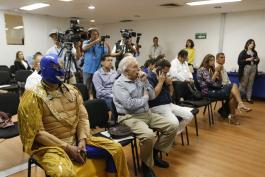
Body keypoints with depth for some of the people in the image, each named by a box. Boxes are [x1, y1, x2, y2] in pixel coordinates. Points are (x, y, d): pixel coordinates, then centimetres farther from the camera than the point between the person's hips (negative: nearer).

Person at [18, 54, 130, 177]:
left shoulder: (71, 90, 7)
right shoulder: (33, 97, -10)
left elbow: (83, 117, 5)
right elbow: (37, 132, -15)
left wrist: (82, 140, -11)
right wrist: (67, 147, -18)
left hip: (76, 140, 6)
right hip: (50, 146, -5)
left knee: (115, 149, -3)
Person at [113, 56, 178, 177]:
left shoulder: (139, 79, 10)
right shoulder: (119, 84, -11)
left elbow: (152, 96, 8)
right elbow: (129, 105, -23)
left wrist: (145, 81, -5)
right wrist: (145, 98, -8)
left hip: (148, 113, 8)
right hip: (130, 117, -8)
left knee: (172, 127, 0)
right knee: (148, 135, -34)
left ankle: (154, 153, 15)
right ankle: (146, 165, -4)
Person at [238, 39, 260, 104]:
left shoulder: (255, 52, 12)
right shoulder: (243, 52, -4)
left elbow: (257, 61, 22)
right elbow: (239, 61, -10)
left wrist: (257, 60, 0)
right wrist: (247, 59, -18)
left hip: (253, 68, 5)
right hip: (246, 68, -5)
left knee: (250, 84, 8)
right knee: (243, 83, -6)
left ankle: (249, 98, 14)